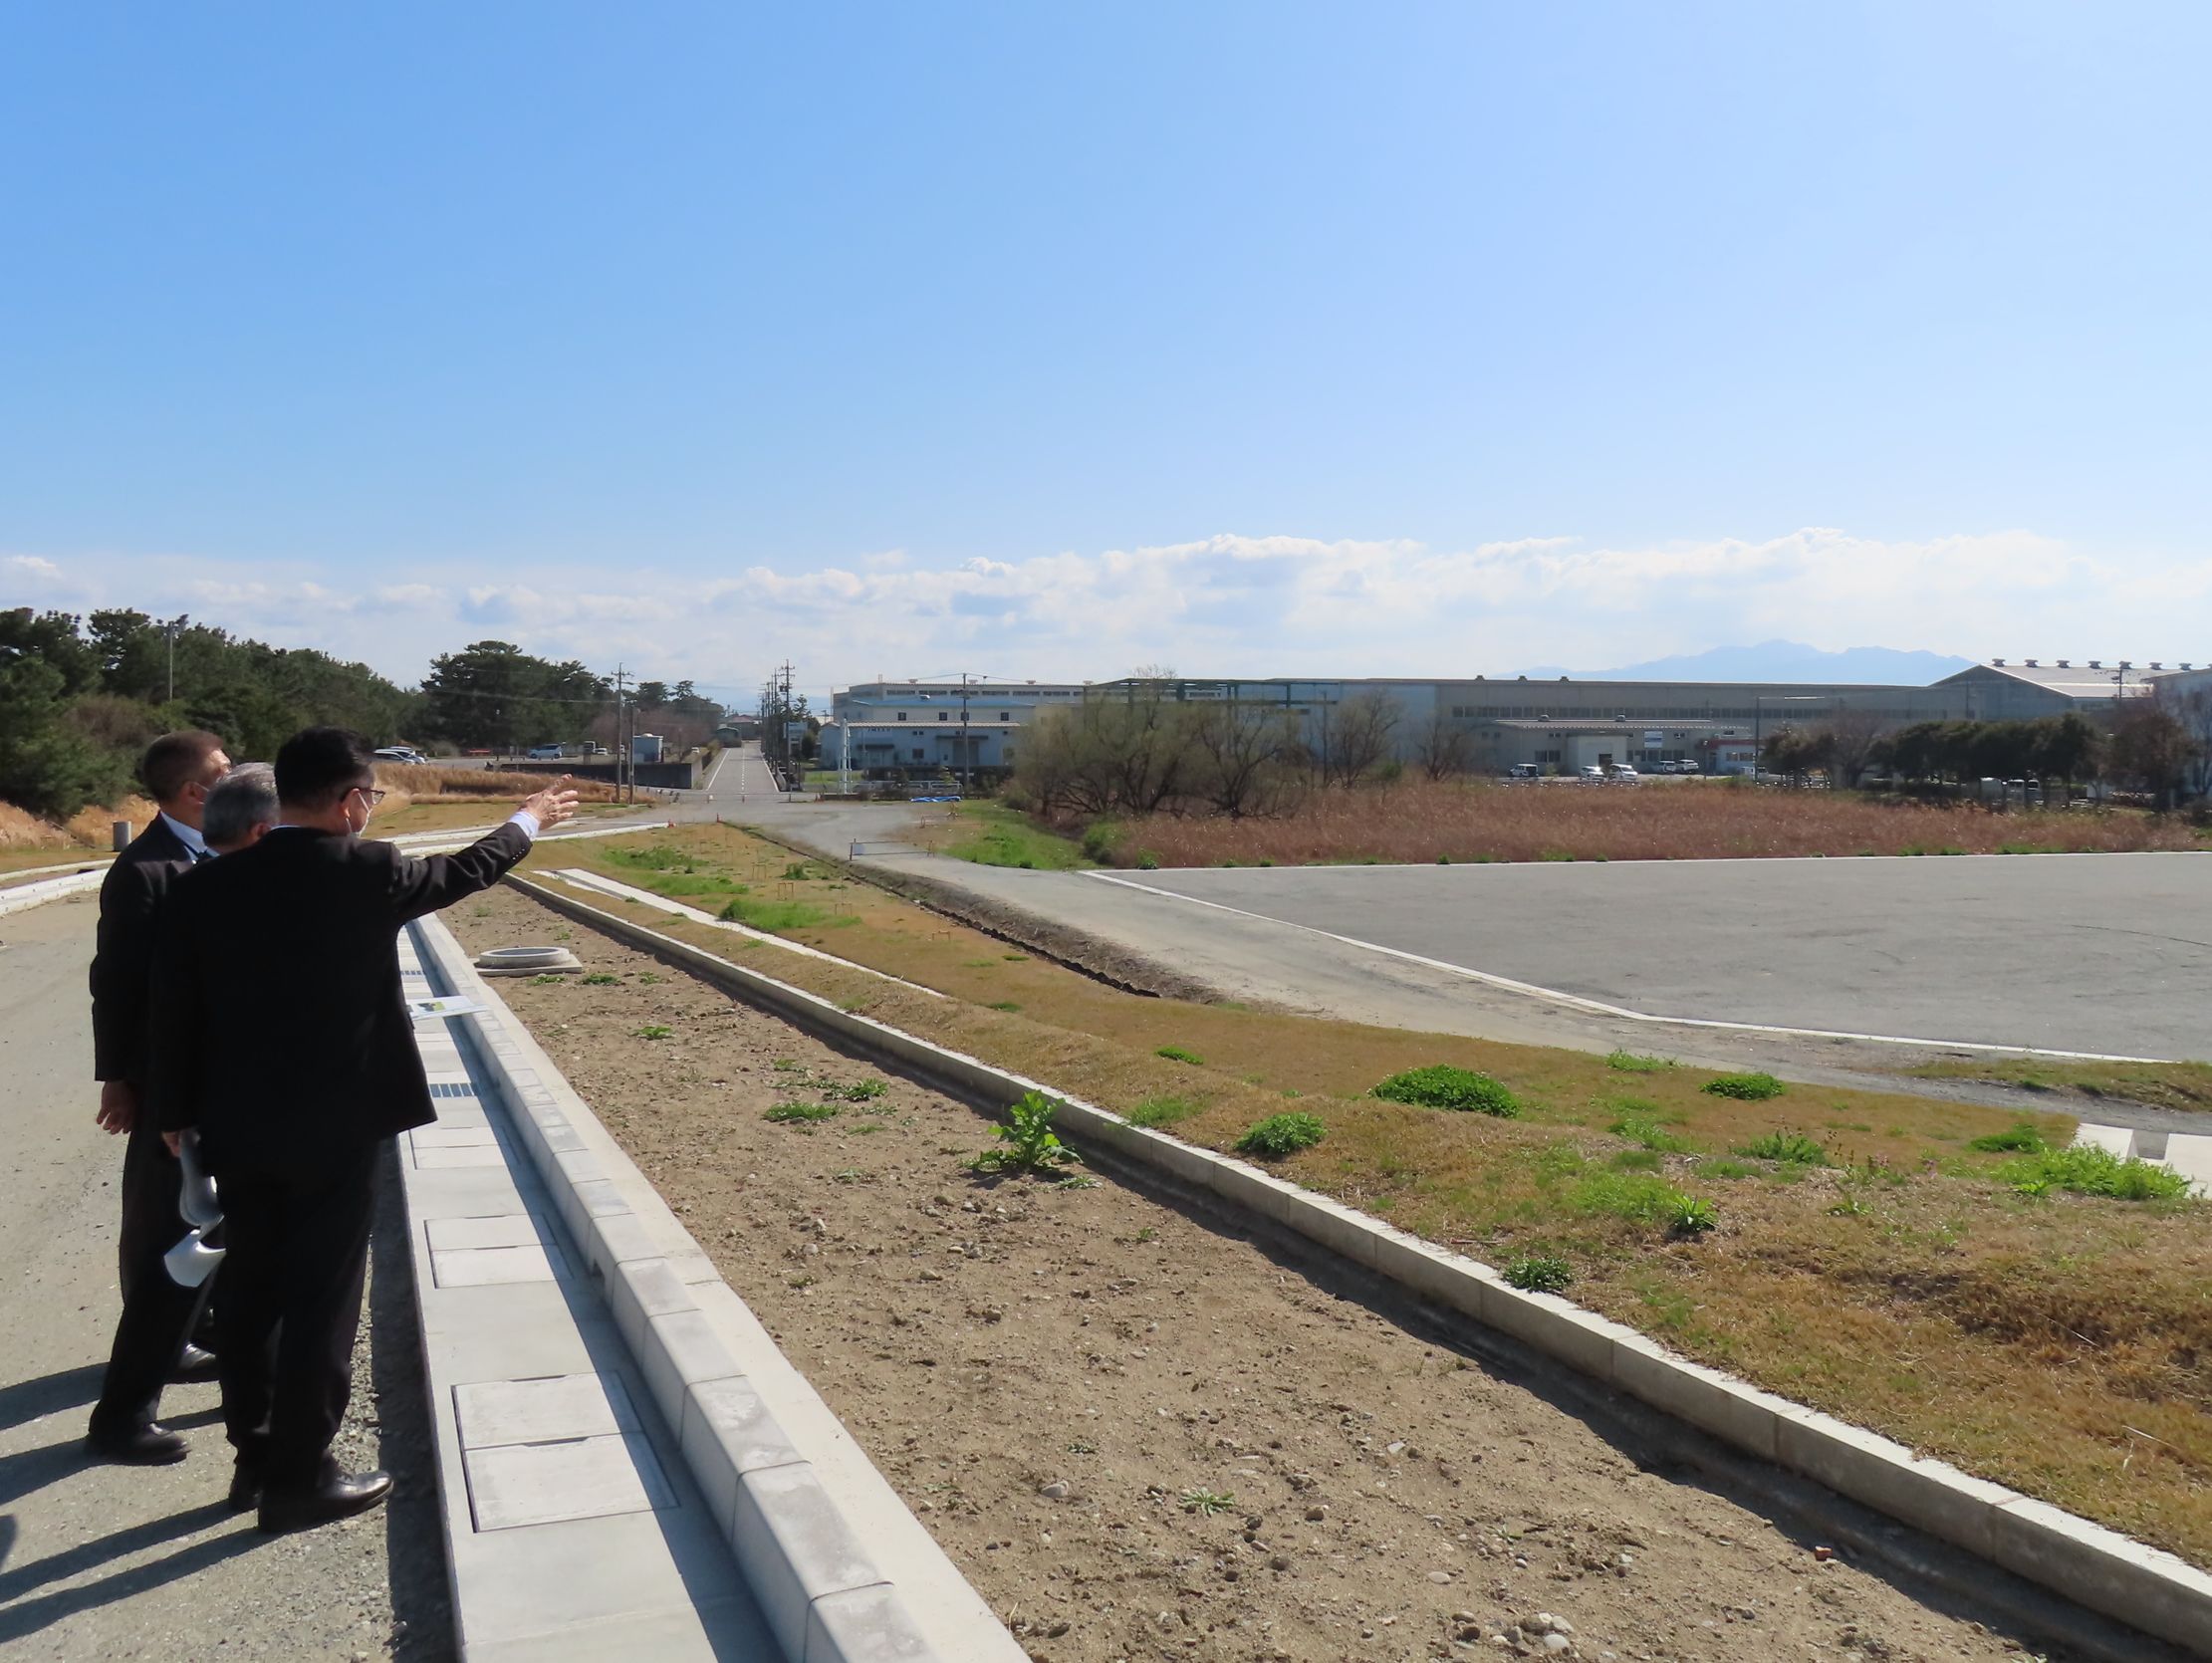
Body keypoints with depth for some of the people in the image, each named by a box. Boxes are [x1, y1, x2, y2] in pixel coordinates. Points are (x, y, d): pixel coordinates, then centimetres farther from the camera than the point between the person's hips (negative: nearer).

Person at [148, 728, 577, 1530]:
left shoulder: (205, 886, -3)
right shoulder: (365, 872, -13)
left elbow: (173, 1011, 2)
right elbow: (462, 872, 6)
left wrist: (177, 1112, 15)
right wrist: (528, 822, 24)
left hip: (238, 1127, 5)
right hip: (335, 1125, -5)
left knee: (250, 1291, 17)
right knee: (321, 1301, 5)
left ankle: (256, 1456, 30)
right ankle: (299, 1478, 14)